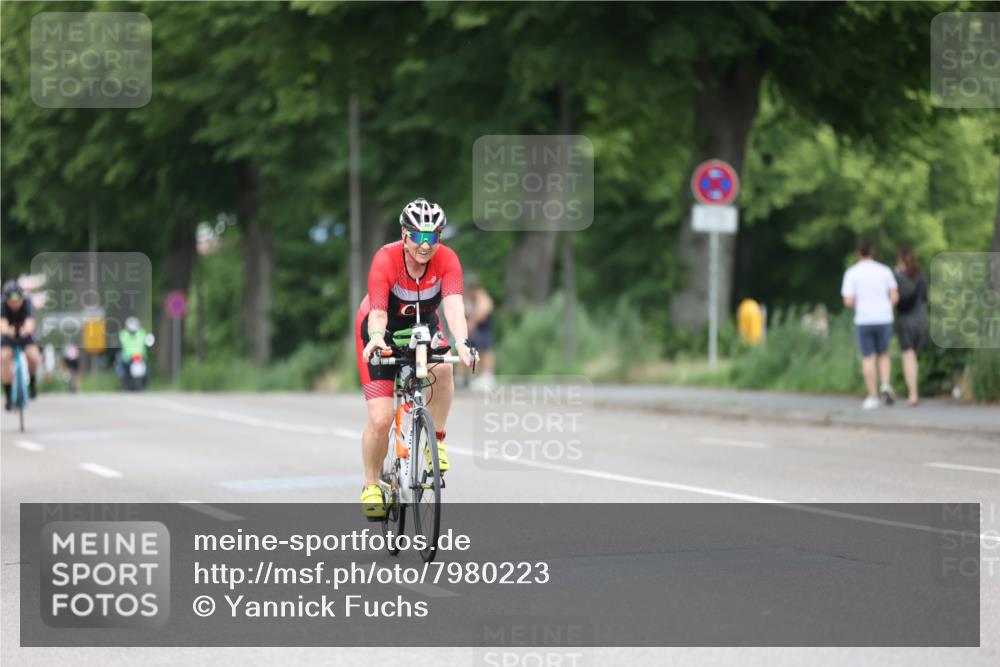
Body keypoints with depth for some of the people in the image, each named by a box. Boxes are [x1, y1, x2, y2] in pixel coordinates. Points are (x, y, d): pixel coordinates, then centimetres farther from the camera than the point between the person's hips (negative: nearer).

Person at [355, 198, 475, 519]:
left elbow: (454, 305, -38)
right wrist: (376, 338, -60)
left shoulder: (447, 260, -24)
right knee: (380, 420, -12)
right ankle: (371, 486, 12)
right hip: (382, 329, -2)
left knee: (442, 369, -33)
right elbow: (378, 311, -37)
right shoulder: (386, 259, -30)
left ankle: (437, 439, -11)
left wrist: (461, 342, -57)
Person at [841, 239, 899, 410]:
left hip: (863, 321, -2)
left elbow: (848, 302, -9)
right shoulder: (885, 271, 2)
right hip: (884, 319, 2)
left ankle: (872, 396, 2)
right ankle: (885, 385, -5)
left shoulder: (851, 273, -4)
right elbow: (895, 297, 0)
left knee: (868, 359, 5)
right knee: (883, 355, 18)